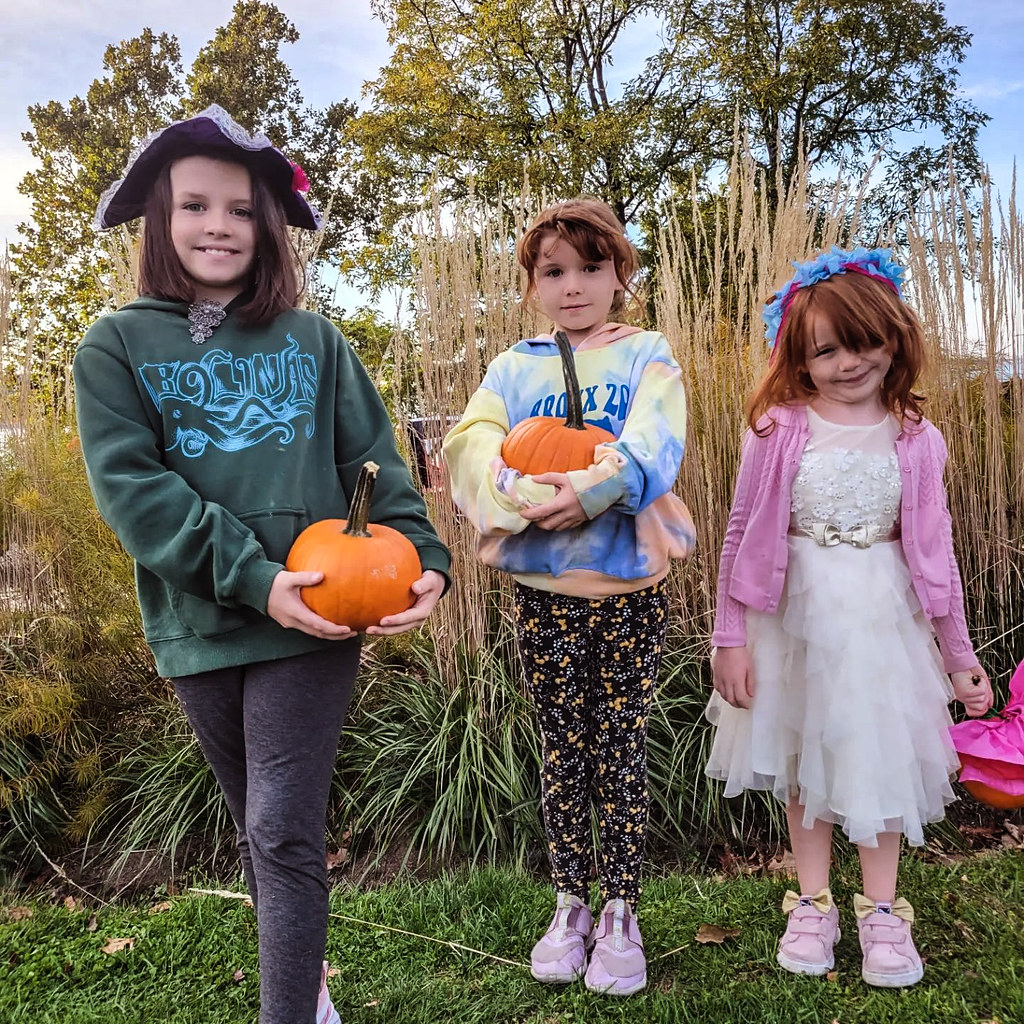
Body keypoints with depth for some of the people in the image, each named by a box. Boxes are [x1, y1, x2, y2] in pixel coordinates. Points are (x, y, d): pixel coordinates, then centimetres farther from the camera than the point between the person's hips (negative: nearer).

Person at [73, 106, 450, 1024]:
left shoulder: (315, 341, 3)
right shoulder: (116, 348, 1)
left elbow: (376, 462, 0)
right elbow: (130, 486, -10)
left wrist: (423, 555, -18)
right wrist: (253, 578, -20)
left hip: (313, 625, -1)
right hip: (198, 629, 2)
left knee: (285, 834, -4)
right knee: (258, 828, 17)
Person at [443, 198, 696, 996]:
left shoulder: (648, 357, 4)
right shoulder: (513, 369, 9)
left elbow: (655, 444, -13)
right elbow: (471, 446, -7)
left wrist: (590, 489, -29)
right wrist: (528, 494, -25)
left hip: (631, 589, -1)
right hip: (543, 590, 2)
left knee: (620, 753, 6)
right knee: (564, 752, 12)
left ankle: (620, 913, 23)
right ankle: (570, 906, 28)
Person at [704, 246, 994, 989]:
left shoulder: (915, 440, -3)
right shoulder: (777, 430, -9)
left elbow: (934, 553, 3)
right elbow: (743, 536, -5)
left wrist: (959, 654, 6)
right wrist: (729, 639, -6)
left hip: (883, 619, 1)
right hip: (797, 615, -1)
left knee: (879, 754, 10)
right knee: (803, 758, 12)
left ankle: (882, 909, 29)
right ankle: (813, 902, 30)